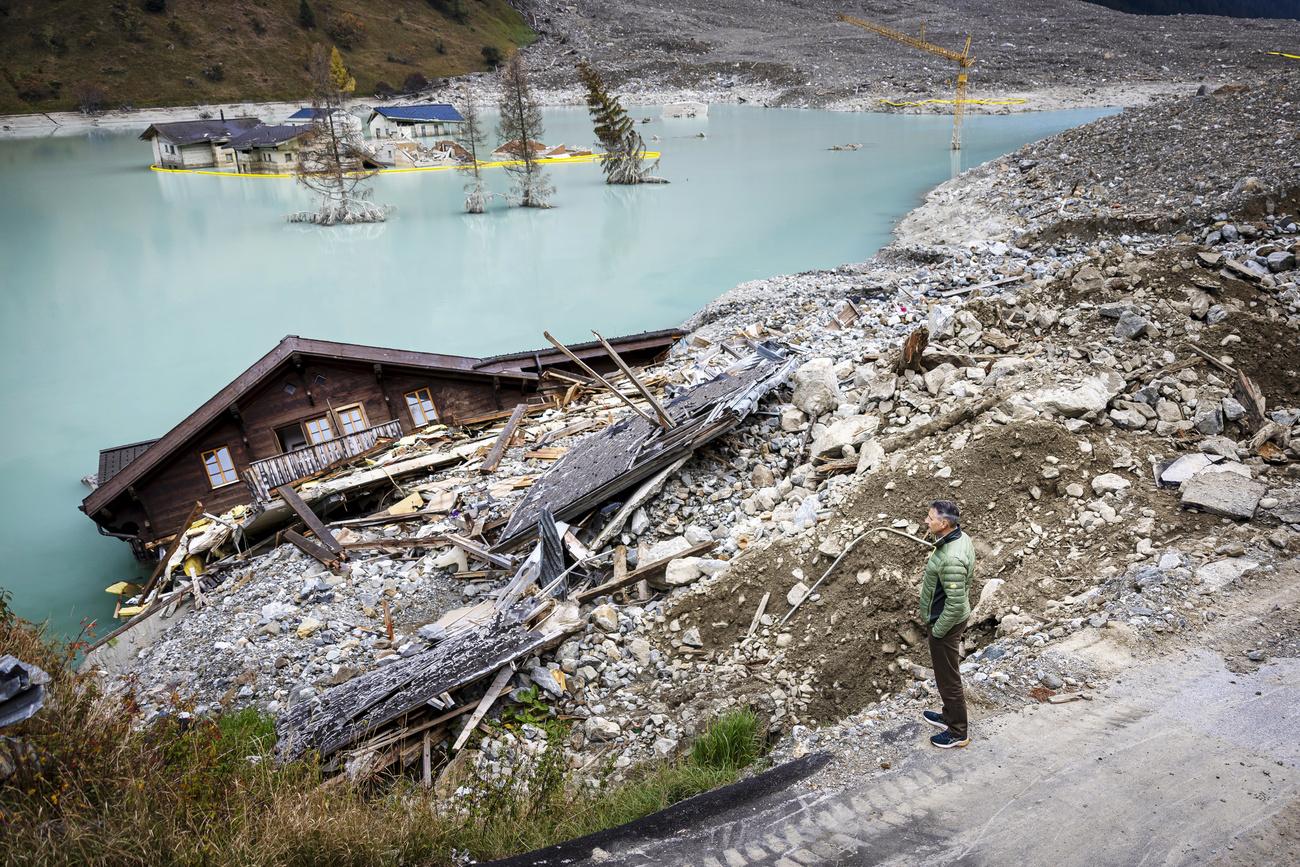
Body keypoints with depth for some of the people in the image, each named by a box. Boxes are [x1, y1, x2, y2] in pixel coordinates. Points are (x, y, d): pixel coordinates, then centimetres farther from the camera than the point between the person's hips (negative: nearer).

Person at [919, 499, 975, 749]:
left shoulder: (951, 559, -35)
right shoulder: (960, 537, -4)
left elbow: (955, 605, -30)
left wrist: (937, 631, -16)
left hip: (946, 623, -10)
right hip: (952, 617, 10)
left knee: (948, 677, 9)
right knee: (946, 672, 26)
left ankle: (958, 732, 26)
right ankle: (950, 715, 46)